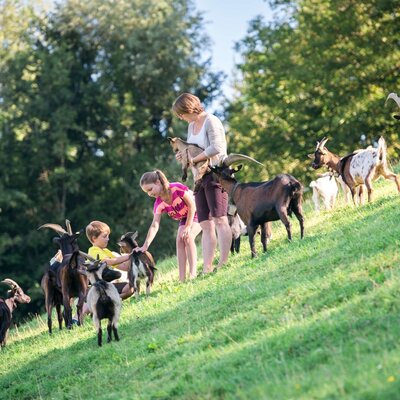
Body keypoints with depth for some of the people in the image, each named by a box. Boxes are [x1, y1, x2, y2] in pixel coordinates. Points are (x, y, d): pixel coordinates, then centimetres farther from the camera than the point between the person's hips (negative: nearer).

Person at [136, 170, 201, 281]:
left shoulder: (177, 188, -31)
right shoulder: (159, 204, -13)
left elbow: (192, 205, -24)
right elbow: (154, 226, -19)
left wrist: (188, 227, -24)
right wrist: (145, 246, -30)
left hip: (197, 213, -6)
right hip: (184, 219, 6)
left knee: (188, 237, -26)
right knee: (179, 240, -13)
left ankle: (193, 273, -27)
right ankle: (182, 278, -16)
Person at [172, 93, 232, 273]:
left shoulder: (211, 121, -9)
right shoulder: (191, 125, 18)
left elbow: (216, 147, -21)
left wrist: (194, 158, -15)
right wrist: (182, 154, 8)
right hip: (201, 178, 9)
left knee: (219, 219, -14)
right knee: (206, 225, 2)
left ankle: (223, 263, -18)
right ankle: (207, 268, -2)